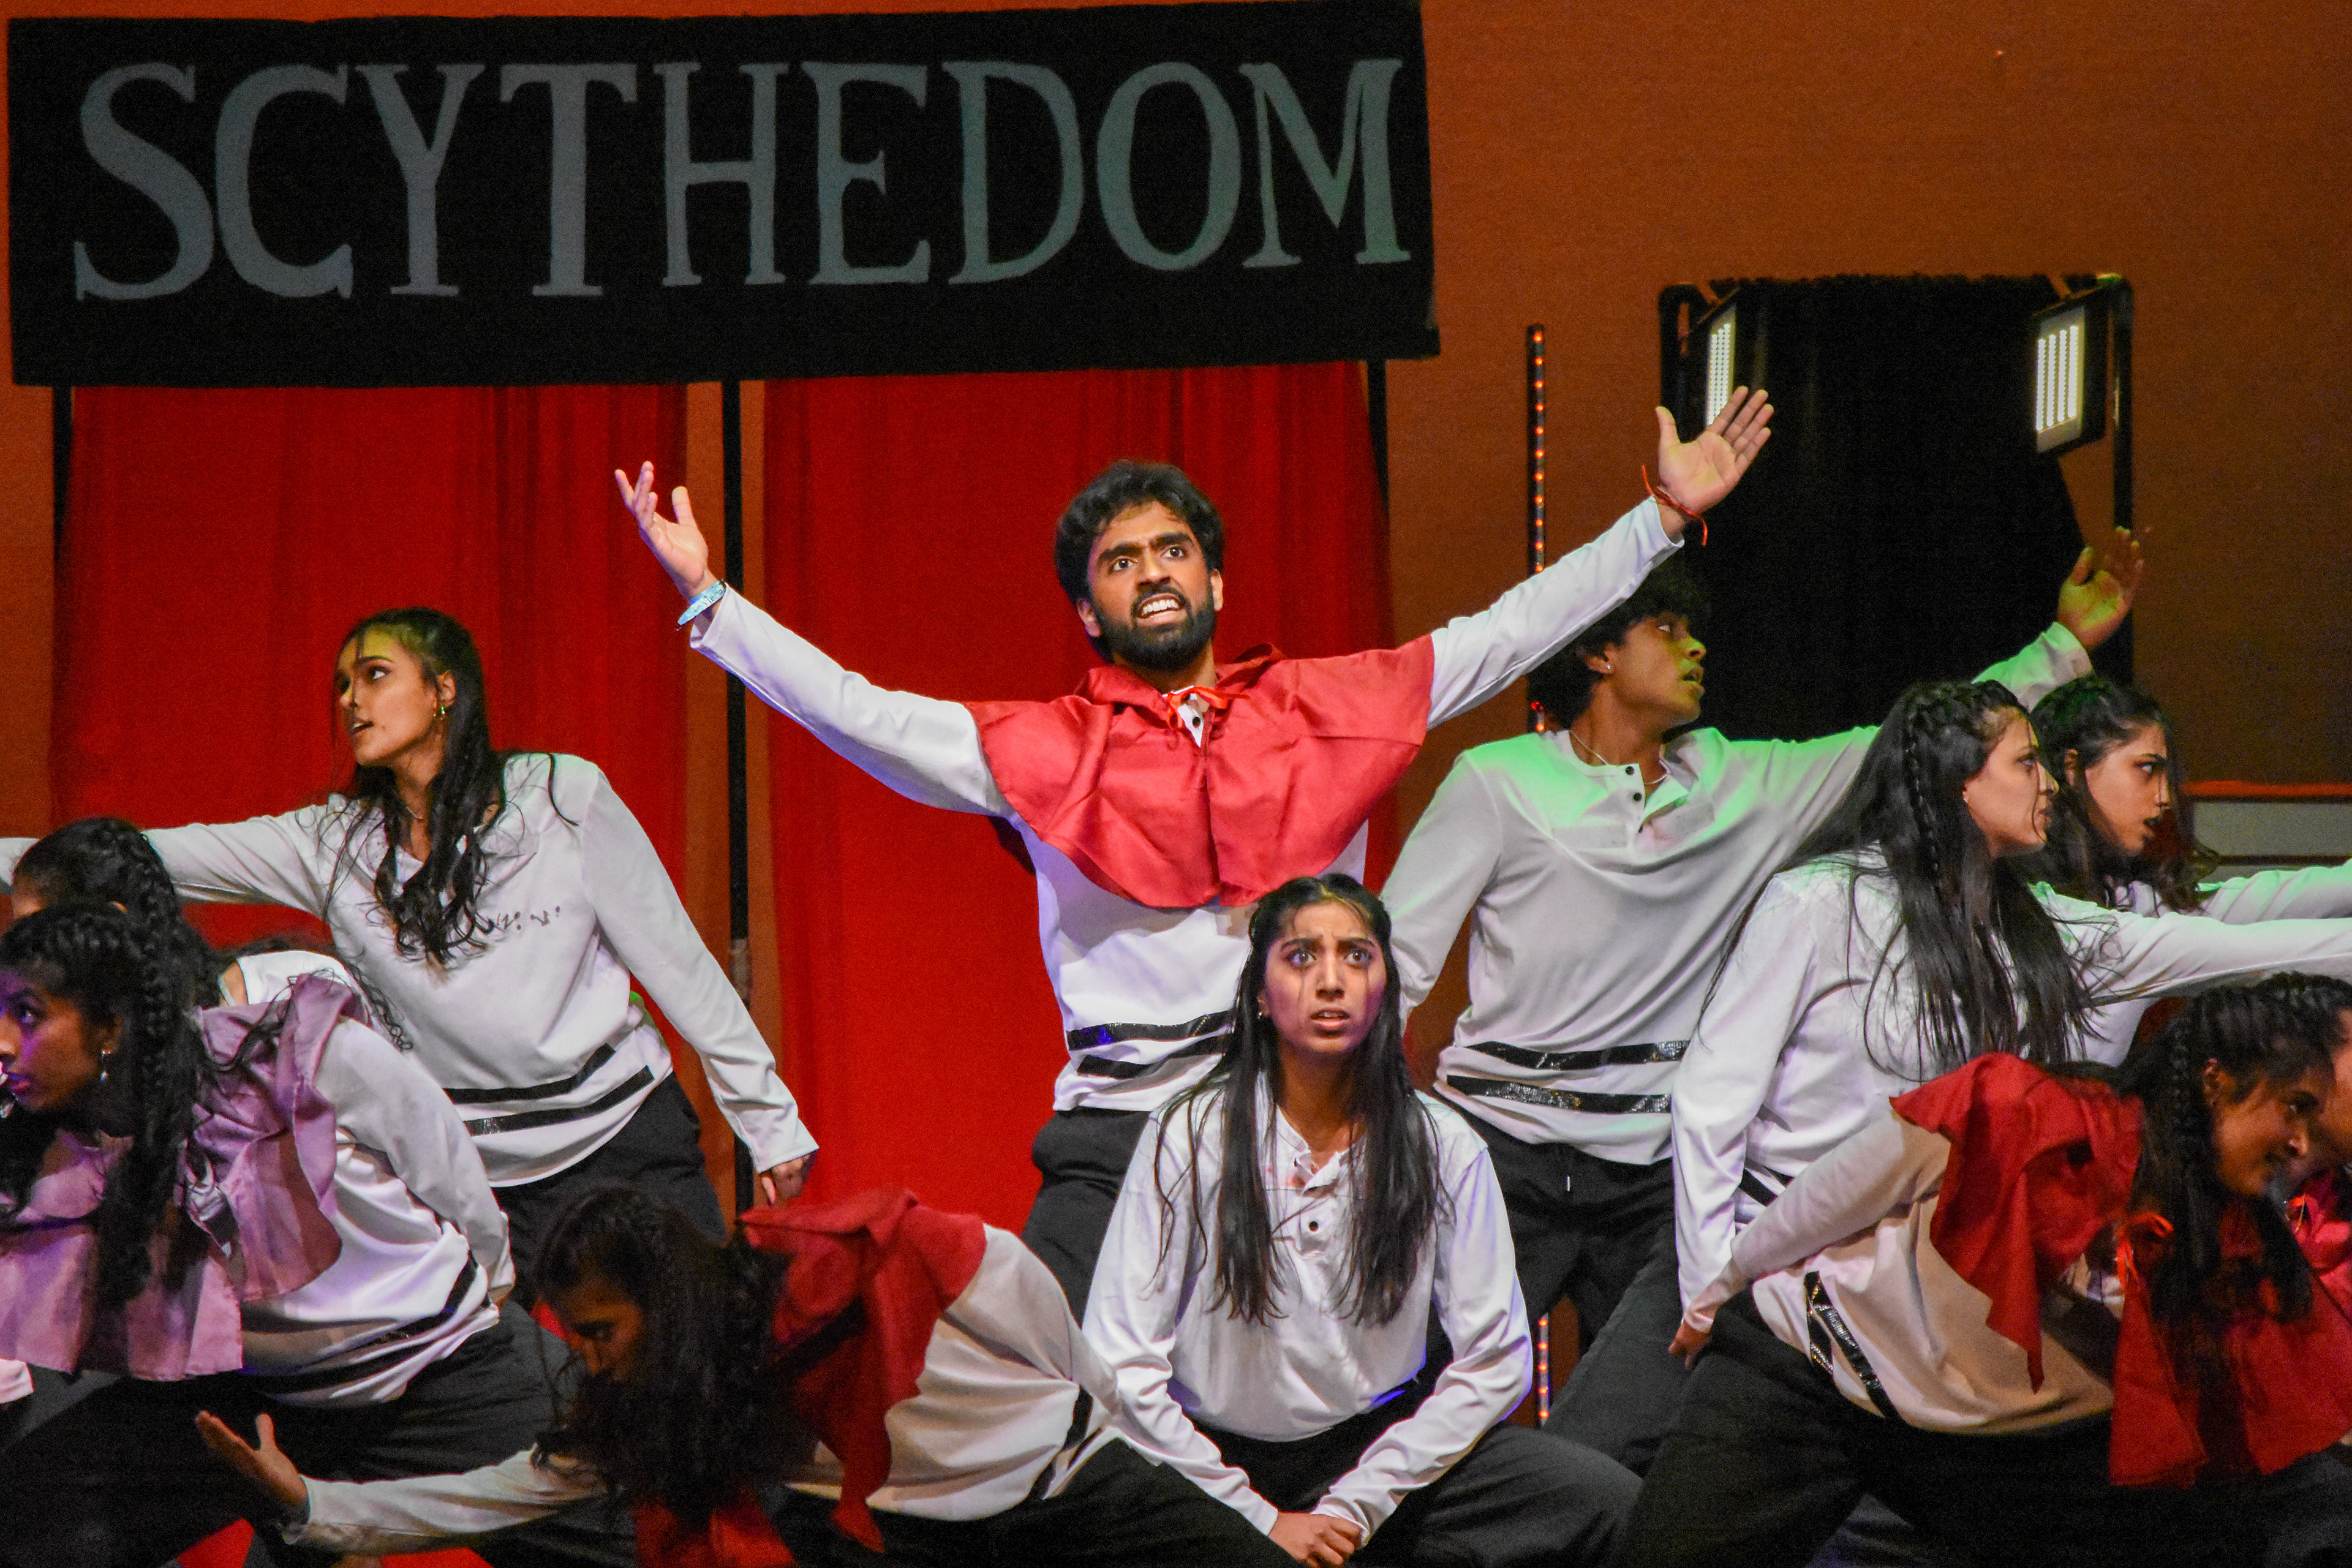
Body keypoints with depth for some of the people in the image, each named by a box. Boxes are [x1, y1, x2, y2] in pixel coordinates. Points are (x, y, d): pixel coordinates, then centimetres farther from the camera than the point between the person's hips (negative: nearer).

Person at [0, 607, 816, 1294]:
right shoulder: (335, 845, 2)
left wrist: (771, 1122, 0)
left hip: (625, 1136, -2)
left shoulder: (563, 797, -4)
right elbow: (139, 861, 0)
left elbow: (677, 964, 0)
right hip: (483, 1174, 2)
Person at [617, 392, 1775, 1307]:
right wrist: (707, 595, -3)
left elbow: (1505, 636, 14)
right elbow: (858, 714, 3)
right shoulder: (1045, 750, 8)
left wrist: (1664, 516, 13)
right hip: (1117, 1132, -1)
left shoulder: (1324, 709, 12)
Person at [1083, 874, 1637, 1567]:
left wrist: (1355, 1507, -9)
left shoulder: (1444, 1147, -2)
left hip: (1384, 1444, 2)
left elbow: (1493, 1360, -1)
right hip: (1225, 1458, -2)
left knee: (1607, 1502, -19)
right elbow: (1121, 1367, -9)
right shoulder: (1190, 1137, -8)